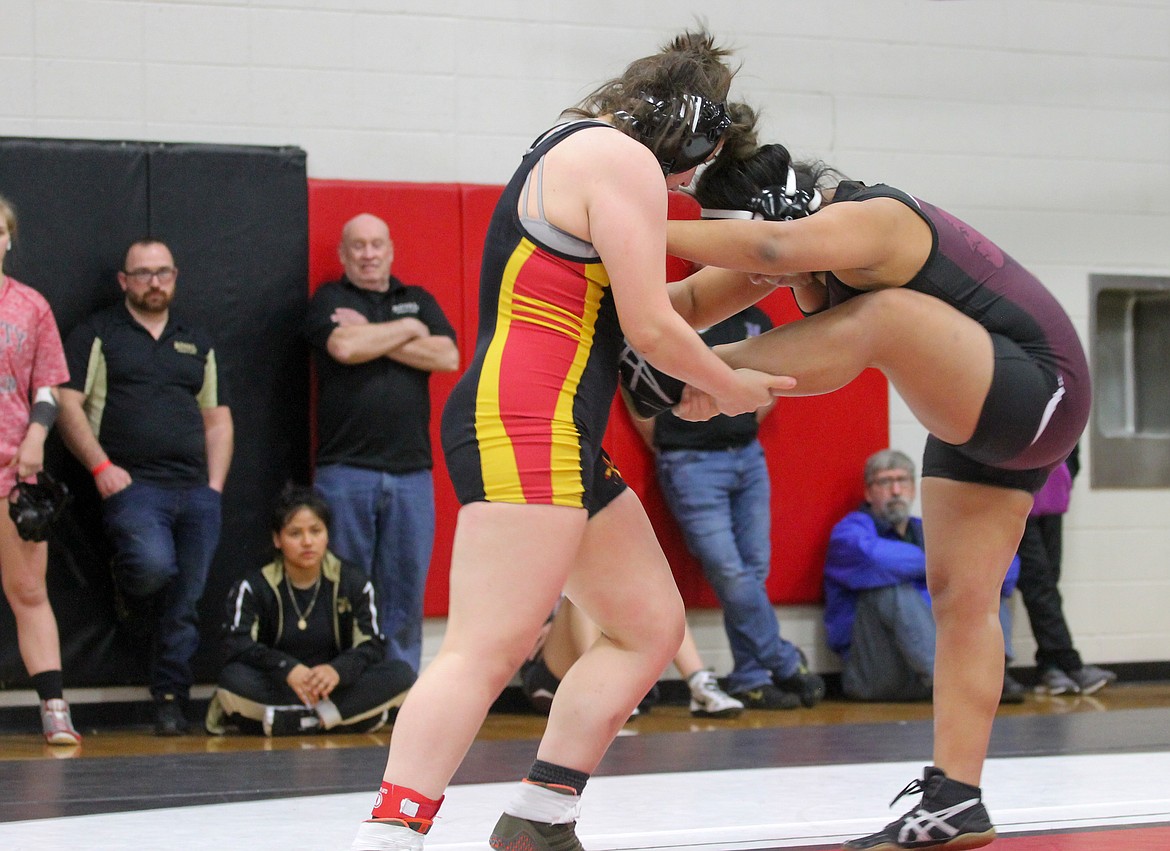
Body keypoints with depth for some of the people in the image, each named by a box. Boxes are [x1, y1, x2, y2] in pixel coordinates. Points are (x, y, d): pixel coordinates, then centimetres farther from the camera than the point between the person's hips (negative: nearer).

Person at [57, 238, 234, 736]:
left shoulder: (197, 344, 23)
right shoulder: (97, 335, 9)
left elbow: (218, 419, 23)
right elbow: (69, 404, 1)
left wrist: (214, 486, 9)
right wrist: (101, 467, -10)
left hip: (196, 491, 4)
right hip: (133, 484, -4)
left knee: (186, 603, -3)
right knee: (153, 564, -30)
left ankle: (171, 702, 3)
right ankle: (130, 595, 4)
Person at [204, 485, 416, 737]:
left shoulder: (354, 582, 4)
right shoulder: (253, 587, 0)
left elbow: (372, 646, -4)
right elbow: (237, 646, -14)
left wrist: (338, 670, -27)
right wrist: (288, 669, -32)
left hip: (334, 686, 2)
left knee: (401, 674, -21)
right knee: (233, 679, -33)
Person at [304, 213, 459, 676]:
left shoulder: (419, 301, 17)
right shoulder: (329, 300, 8)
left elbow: (448, 357, 0)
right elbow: (344, 347, -14)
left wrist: (372, 337, -5)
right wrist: (407, 330, 0)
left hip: (411, 470, 3)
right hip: (346, 469, -3)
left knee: (406, 589, 3)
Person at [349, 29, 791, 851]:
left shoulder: (569, 149, 25)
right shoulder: (625, 161, -7)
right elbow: (650, 326, -9)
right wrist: (730, 388, 7)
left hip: (565, 442, 11)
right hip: (525, 429, -11)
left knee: (650, 626, 14)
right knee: (486, 651, -19)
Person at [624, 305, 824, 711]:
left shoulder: (756, 322, 9)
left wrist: (742, 430, 13)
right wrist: (663, 446, 1)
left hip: (748, 458, 6)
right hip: (692, 463, -6)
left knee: (754, 569, 4)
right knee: (728, 572, -9)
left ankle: (750, 681, 11)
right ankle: (787, 664, 2)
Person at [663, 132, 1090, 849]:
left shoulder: (868, 219, -22)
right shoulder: (811, 251, 6)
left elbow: (775, 246, -43)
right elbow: (699, 298, 2)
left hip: (1034, 398, -10)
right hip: (980, 426, 10)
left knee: (884, 316, -30)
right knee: (960, 598, 3)